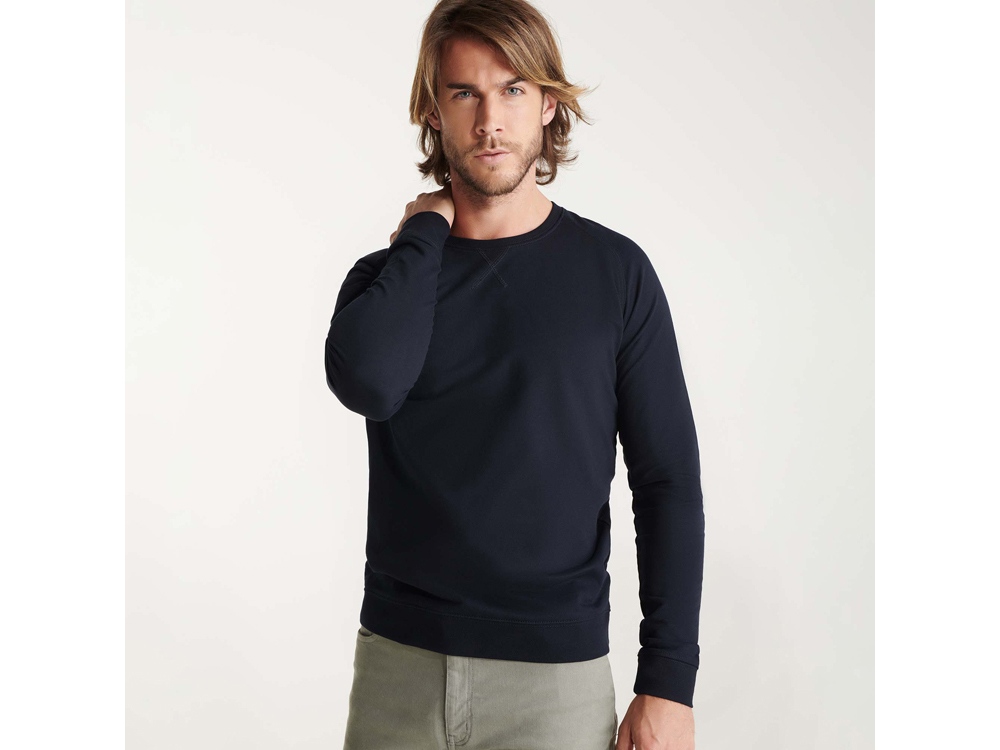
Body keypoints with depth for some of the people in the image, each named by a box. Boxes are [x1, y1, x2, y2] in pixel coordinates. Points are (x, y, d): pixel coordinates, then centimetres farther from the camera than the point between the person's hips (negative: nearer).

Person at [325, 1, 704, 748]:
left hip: (556, 670, -1)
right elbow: (366, 381, -19)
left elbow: (668, 484, -4)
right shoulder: (389, 274, 3)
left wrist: (669, 683, -9)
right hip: (398, 661, 2)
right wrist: (426, 233, -8)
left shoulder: (614, 271, -3)